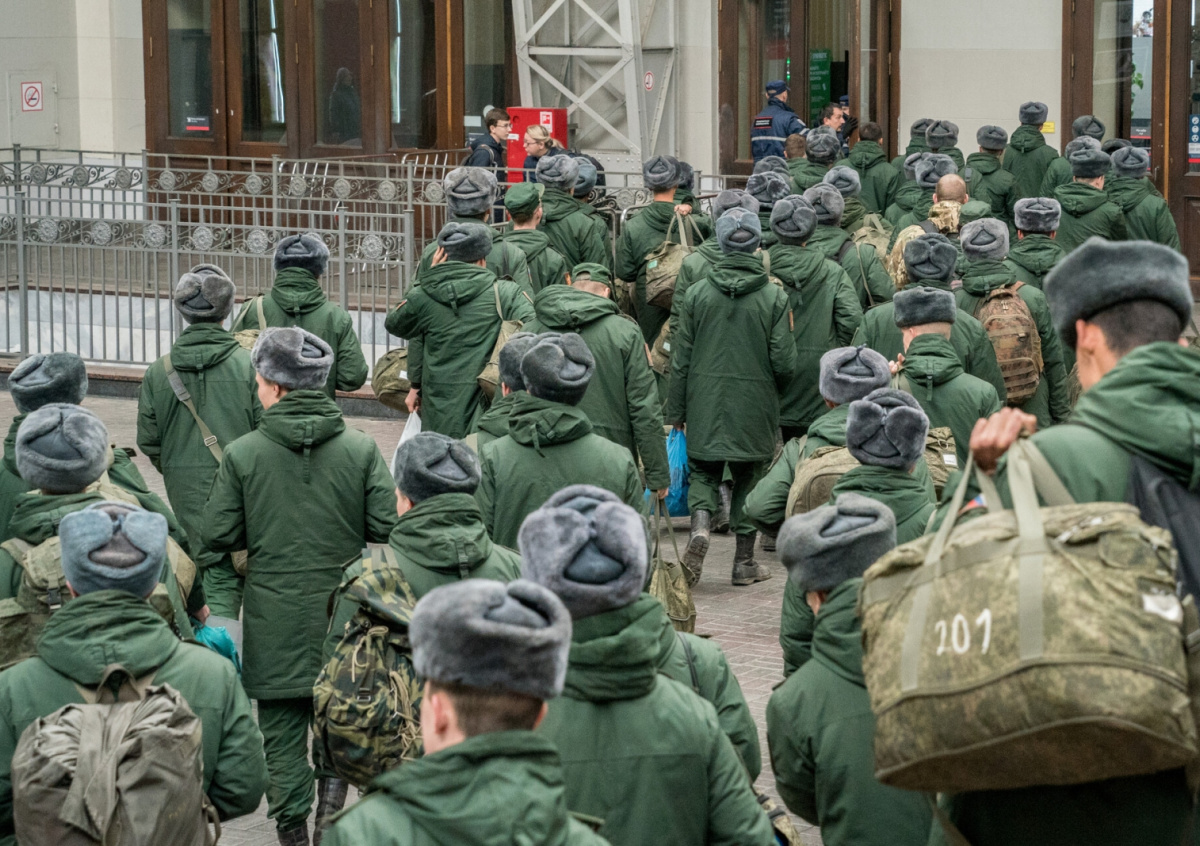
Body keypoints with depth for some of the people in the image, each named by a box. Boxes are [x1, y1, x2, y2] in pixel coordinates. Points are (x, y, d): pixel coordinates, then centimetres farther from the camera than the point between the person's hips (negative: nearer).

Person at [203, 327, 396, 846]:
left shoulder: (242, 454, -11)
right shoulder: (360, 449, -8)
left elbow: (217, 535, -8)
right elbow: (388, 526, -9)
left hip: (274, 618, -1)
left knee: (282, 728, 10)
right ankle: (334, 783, -1)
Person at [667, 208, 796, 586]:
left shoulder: (697, 295, -4)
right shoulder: (774, 298, -8)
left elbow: (681, 360, 0)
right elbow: (784, 363, -8)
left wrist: (676, 411, 9)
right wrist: (775, 389, 15)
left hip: (705, 401, 1)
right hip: (754, 404, -1)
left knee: (704, 471, 14)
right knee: (748, 478, 12)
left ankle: (701, 524, -14)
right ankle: (744, 561, 17)